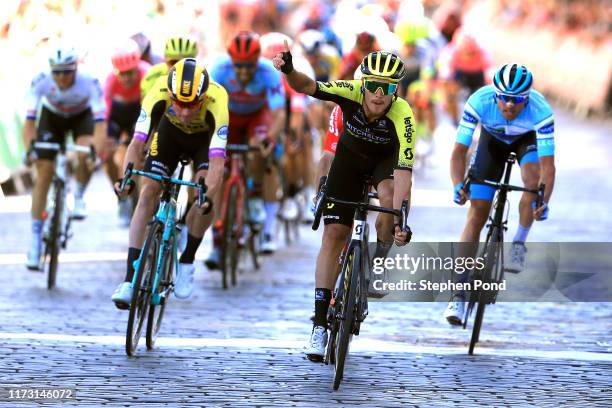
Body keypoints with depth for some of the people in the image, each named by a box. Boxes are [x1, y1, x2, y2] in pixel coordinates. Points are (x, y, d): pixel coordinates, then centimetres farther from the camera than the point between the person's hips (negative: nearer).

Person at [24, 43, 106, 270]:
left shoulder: (89, 83, -35)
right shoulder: (41, 82, -33)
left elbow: (100, 123, -41)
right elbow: (29, 120, -35)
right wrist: (29, 150, -50)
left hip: (82, 116, -1)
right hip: (51, 117, 1)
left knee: (85, 156, -32)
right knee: (43, 176, -9)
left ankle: (79, 198, -1)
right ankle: (36, 240, -4)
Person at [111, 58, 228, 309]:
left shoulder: (216, 101, -41)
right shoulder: (160, 92, -37)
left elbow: (217, 162, -46)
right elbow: (137, 142, -39)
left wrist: (208, 196, -62)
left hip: (205, 137, -1)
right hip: (170, 132, 1)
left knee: (205, 195, -25)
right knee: (147, 193, -14)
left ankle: (187, 261, -2)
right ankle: (130, 279, -12)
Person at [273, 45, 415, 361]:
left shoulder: (402, 115, -36)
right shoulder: (351, 92, -31)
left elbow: (404, 169, -41)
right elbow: (307, 87, -38)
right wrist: (289, 71, -60)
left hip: (387, 158, -1)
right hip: (351, 154, 1)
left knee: (389, 197, -35)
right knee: (334, 233, -8)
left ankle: (379, 262, -5)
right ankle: (319, 324, -6)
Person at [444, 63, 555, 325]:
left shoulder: (540, 112, -39)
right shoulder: (479, 102, -36)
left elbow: (547, 165, -41)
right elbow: (459, 151, -33)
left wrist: (544, 202, -56)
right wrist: (458, 186, -50)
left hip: (528, 139, -1)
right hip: (493, 139, 1)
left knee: (533, 179, -33)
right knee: (477, 212, -8)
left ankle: (519, 242, -7)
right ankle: (459, 292, -6)